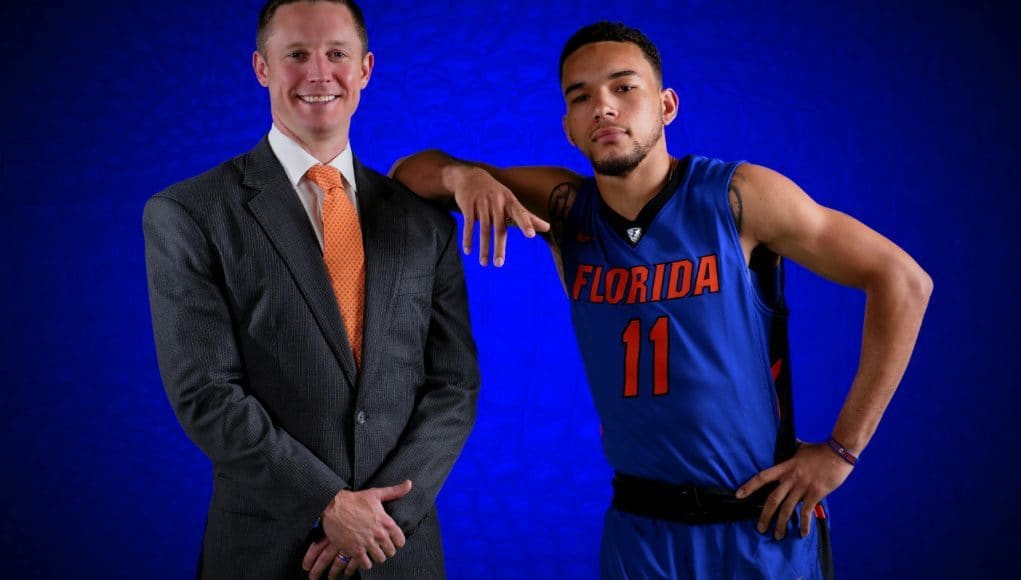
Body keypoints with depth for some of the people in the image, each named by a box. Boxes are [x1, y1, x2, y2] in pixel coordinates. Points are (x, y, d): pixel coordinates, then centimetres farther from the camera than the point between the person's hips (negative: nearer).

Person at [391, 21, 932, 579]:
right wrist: (464, 174, -20)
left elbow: (902, 281, -11)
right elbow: (408, 172, 3)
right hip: (640, 530, 3)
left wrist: (842, 448, -12)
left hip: (764, 525, -3)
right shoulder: (566, 208, -4)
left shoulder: (737, 195, -14)